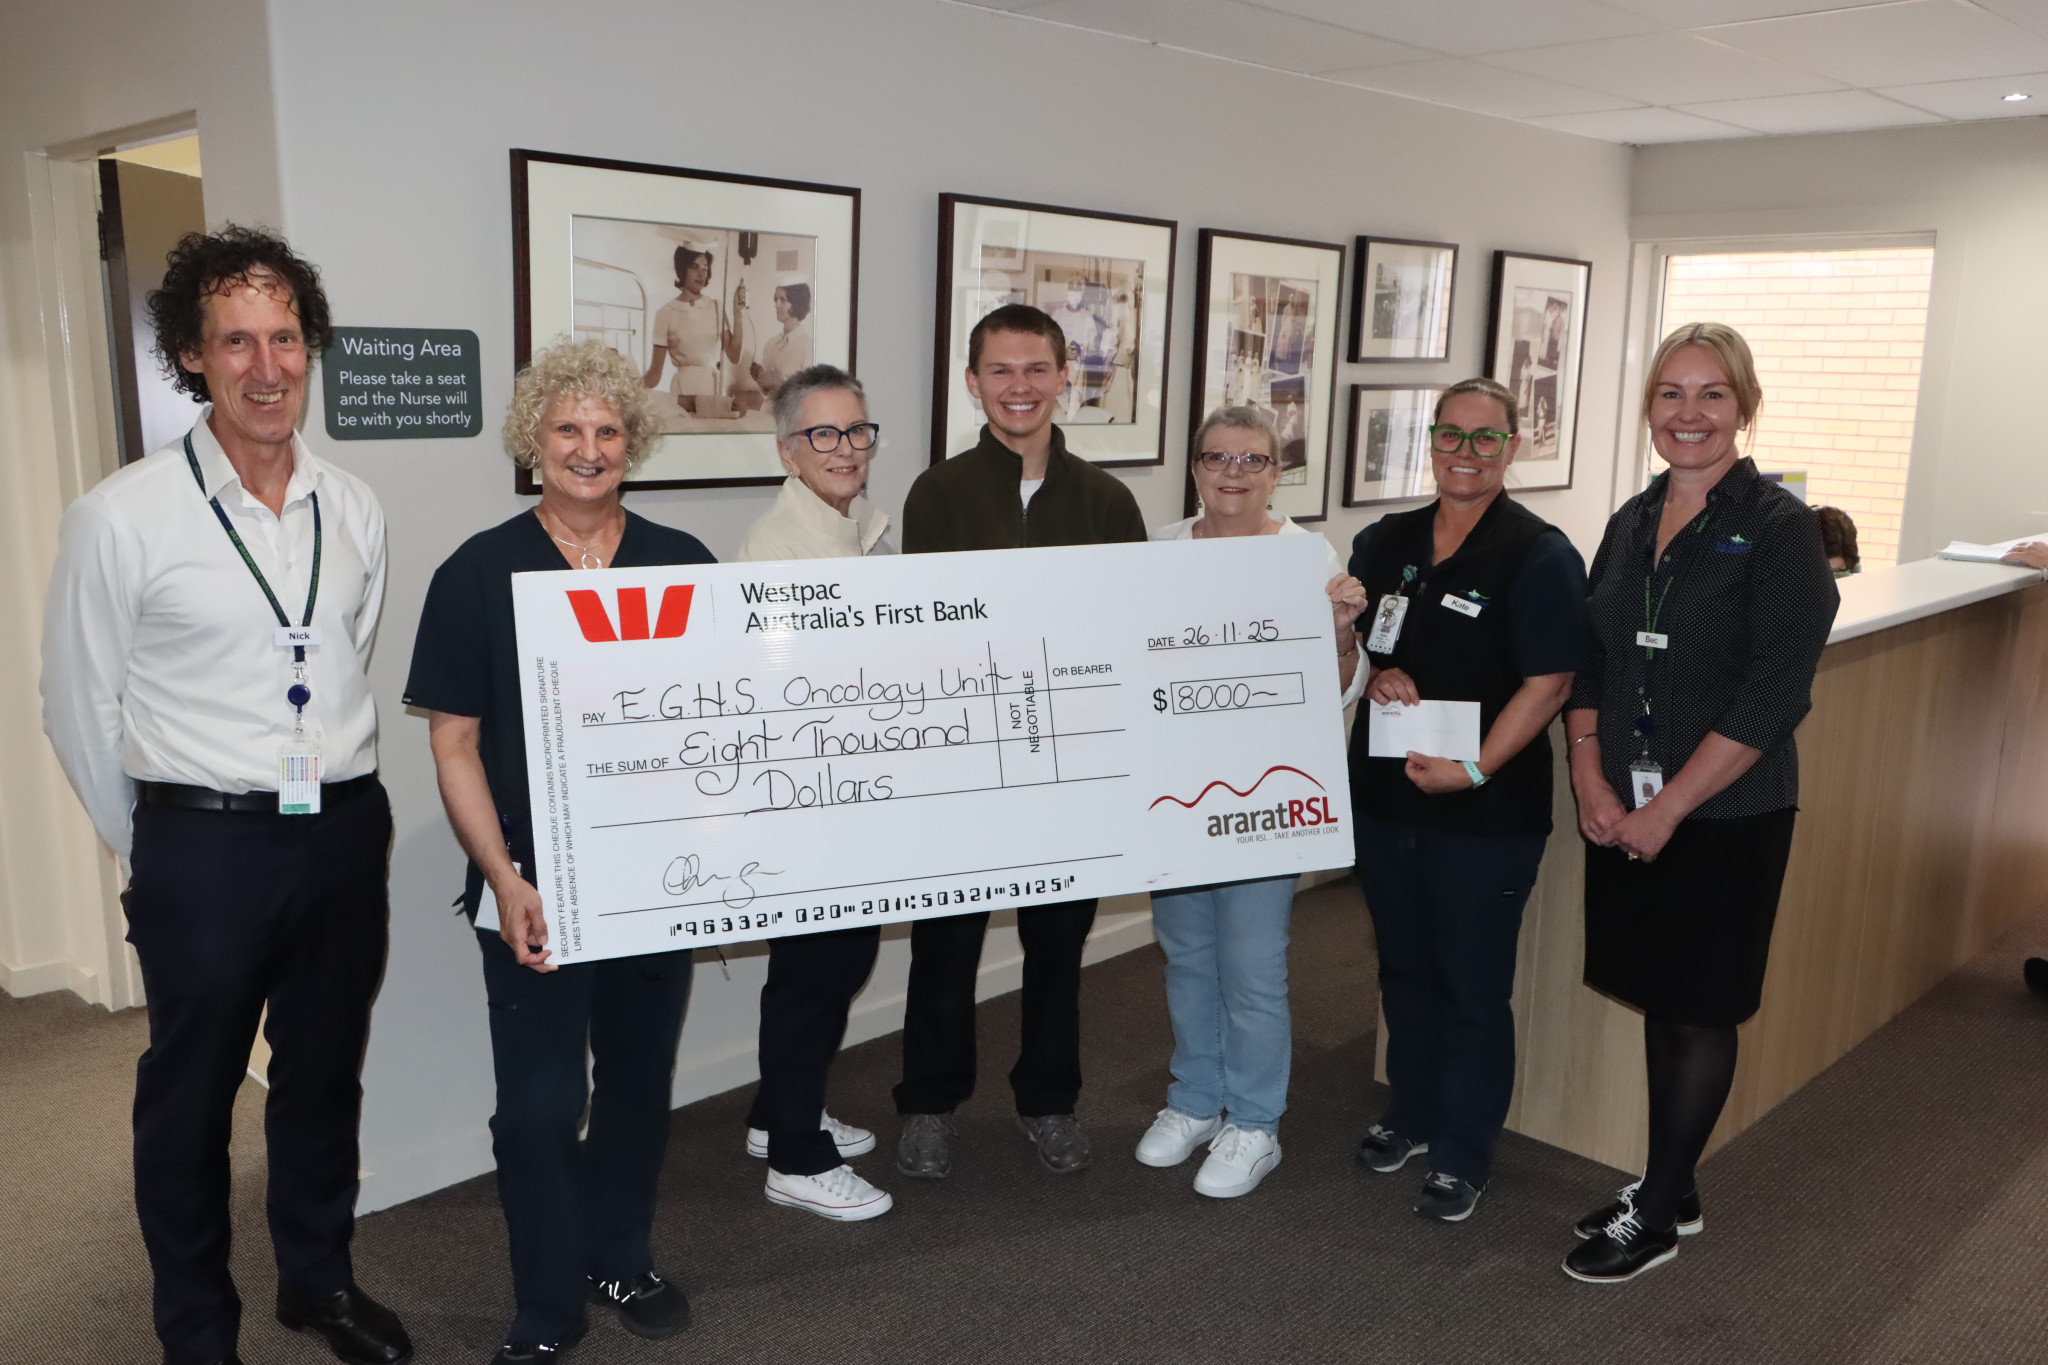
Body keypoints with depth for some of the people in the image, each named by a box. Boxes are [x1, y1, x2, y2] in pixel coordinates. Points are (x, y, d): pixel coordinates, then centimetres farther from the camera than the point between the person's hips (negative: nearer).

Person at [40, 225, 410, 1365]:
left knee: (326, 1078, 19)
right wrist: (154, 847, 6)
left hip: (345, 838, 4)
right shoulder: (121, 518, -10)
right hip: (204, 853, -3)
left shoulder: (356, 511, 3)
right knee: (190, 1099, 12)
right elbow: (80, 707, -1)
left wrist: (344, 803, 14)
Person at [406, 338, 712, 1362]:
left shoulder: (682, 565, 2)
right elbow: (453, 745, -4)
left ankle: (619, 1259, 37)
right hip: (532, 883, -2)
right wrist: (504, 880, -13)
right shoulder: (479, 573, -4)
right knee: (540, 1101, 3)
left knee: (639, 1077, 15)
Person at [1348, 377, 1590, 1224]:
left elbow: (1550, 683, -13)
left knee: (1473, 985, 5)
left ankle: (1463, 1155, 21)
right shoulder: (1384, 543, 9)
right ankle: (1410, 1113, 37)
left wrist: (1478, 768, -21)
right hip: (1384, 797, 6)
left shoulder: (1539, 556, -8)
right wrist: (1374, 673, -4)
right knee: (1403, 968, 18)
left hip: (1485, 810, -5)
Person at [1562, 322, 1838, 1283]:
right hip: (1623, 812, 5)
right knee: (1656, 999, 15)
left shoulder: (1777, 527, -10)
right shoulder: (1631, 523, 8)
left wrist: (1667, 808, -16)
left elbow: (1775, 694, -16)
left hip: (1724, 817, -5)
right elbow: (1588, 663, 9)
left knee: (1700, 1011, 7)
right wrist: (1592, 781, -4)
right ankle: (1672, 1190, 31)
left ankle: (1658, 1216, 21)